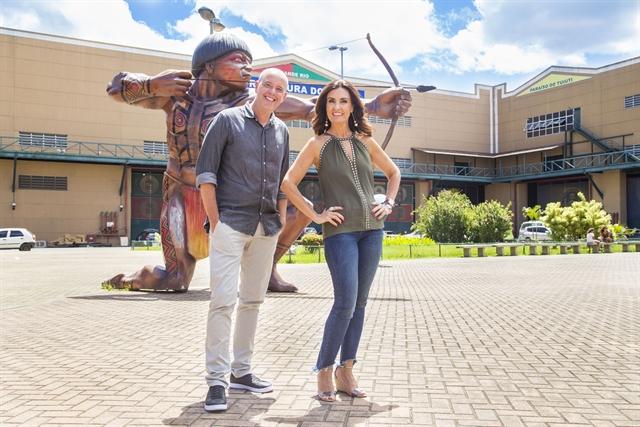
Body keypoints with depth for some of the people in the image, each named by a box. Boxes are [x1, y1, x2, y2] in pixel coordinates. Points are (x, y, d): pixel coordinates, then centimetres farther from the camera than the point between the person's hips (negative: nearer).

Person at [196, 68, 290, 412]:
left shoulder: (281, 131, 15)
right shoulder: (228, 120, 0)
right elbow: (205, 172, -4)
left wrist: (282, 219, 11)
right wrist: (215, 220, -10)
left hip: (267, 228, 6)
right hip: (231, 223, -5)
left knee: (253, 300, 10)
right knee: (223, 300, -11)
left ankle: (241, 371, 20)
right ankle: (216, 381, -5)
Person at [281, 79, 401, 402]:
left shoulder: (366, 142, 12)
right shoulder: (318, 144, 2)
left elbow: (393, 173, 25)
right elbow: (288, 183, -3)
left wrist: (389, 203, 10)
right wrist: (314, 215, -7)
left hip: (371, 229, 5)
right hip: (340, 230, -4)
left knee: (359, 303, 6)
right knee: (345, 302, -12)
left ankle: (345, 371, 16)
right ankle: (324, 372, 4)